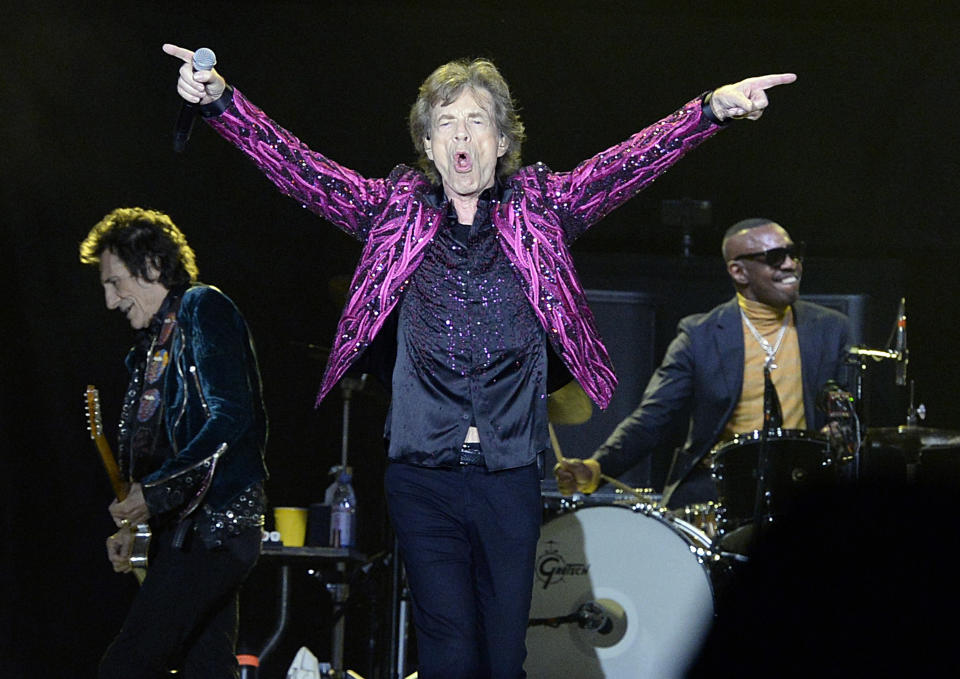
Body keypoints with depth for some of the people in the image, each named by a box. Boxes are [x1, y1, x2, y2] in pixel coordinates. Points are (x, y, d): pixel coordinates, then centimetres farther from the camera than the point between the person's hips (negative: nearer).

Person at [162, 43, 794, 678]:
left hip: (511, 476, 1)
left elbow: (624, 166, -5)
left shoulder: (538, 209, 7)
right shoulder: (397, 211, 7)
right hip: (422, 476, -1)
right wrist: (220, 100, -17)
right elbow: (302, 169, -2)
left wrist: (712, 108, -20)